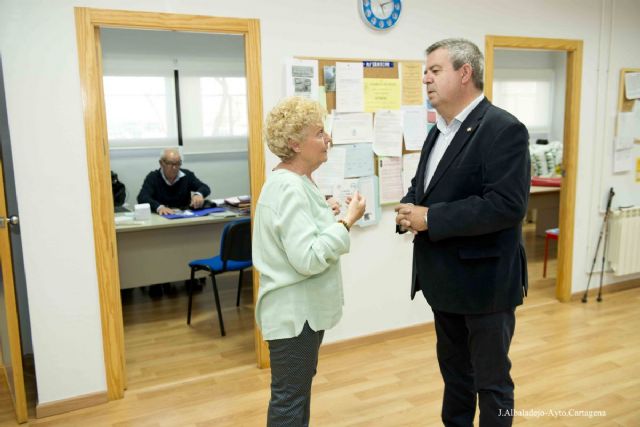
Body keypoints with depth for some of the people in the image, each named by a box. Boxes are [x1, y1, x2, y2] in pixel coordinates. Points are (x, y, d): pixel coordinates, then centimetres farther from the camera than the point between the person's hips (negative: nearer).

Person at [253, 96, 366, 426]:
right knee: (289, 398, 4)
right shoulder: (289, 188, -23)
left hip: (304, 308, 11)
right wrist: (347, 221, -24)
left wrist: (323, 216, 9)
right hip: (294, 311, -11)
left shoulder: (294, 181, 9)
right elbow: (308, 258, -29)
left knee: (299, 387, 24)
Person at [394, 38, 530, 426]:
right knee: (454, 369, 23)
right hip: (446, 278, 8)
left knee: (491, 379, 9)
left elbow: (507, 204, -26)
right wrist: (409, 208, -5)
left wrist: (430, 219, -23)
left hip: (484, 279, -8)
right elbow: (424, 186, 19)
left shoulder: (504, 129, -16)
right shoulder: (439, 130, 12)